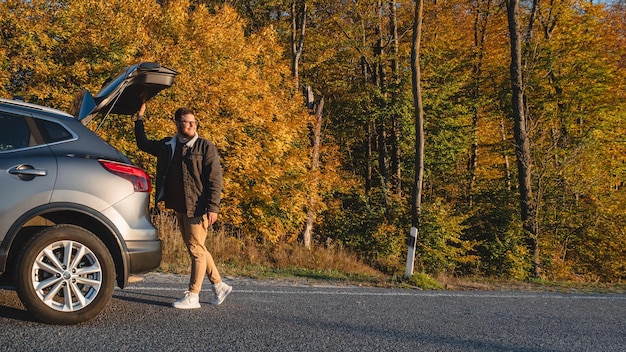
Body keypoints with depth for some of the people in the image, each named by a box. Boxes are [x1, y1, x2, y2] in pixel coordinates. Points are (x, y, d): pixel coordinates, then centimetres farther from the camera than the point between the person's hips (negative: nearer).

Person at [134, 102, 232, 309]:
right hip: (179, 207, 7)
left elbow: (215, 179, -10)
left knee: (196, 250, -3)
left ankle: (192, 296, 2)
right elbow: (143, 144, 27)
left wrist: (213, 207, -17)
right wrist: (139, 119, 19)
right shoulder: (168, 145, 12)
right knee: (196, 249, 14)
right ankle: (219, 285, 26)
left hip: (197, 208, -7)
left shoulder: (205, 147, -5)